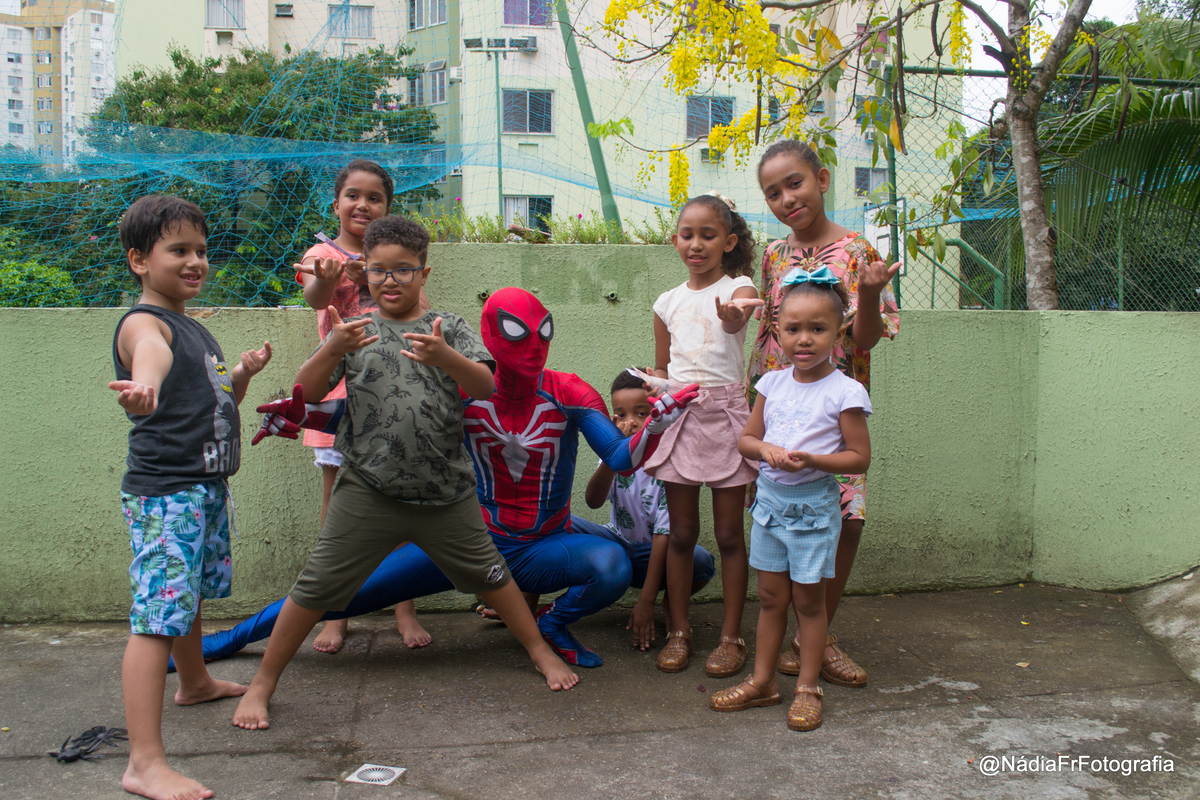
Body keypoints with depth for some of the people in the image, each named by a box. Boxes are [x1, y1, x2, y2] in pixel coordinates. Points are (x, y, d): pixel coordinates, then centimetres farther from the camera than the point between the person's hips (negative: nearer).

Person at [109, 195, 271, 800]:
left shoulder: (194, 329, 16)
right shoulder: (144, 323, -13)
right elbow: (151, 355, -40)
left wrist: (243, 374, 9)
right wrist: (143, 389, -62)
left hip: (207, 487, 10)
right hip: (163, 492, -10)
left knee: (191, 595, 27)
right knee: (157, 616, -13)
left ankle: (194, 682, 49)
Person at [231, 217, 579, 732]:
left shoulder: (448, 328, 3)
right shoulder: (355, 331, 4)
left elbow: (485, 387, -10)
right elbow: (307, 391, -5)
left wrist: (446, 357, -31)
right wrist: (332, 349, -26)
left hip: (446, 492, 1)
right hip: (368, 491, 0)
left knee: (489, 574, 13)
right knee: (316, 586, 3)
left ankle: (541, 652, 32)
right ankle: (262, 684, 20)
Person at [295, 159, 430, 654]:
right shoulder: (323, 254, 3)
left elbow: (421, 313, 2)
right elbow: (316, 296, -19)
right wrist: (326, 278, -43)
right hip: (341, 387, -1)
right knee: (337, 494, 3)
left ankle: (404, 608, 12)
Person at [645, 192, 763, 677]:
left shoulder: (738, 287, -2)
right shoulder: (669, 302, 10)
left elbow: (736, 316, -28)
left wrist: (732, 316, -50)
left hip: (724, 413, -3)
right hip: (679, 415, 3)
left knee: (729, 533, 3)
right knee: (681, 533, 8)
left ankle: (730, 636, 15)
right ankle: (678, 631, 20)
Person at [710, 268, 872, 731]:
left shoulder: (845, 392, -11)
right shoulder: (772, 384, 4)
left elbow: (860, 457, -10)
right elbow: (746, 438, 9)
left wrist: (811, 459, -24)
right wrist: (766, 449, -14)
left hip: (814, 505, -4)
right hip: (770, 499, 5)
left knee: (808, 598, 6)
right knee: (770, 594, 13)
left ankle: (807, 688, 19)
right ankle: (762, 680, 24)